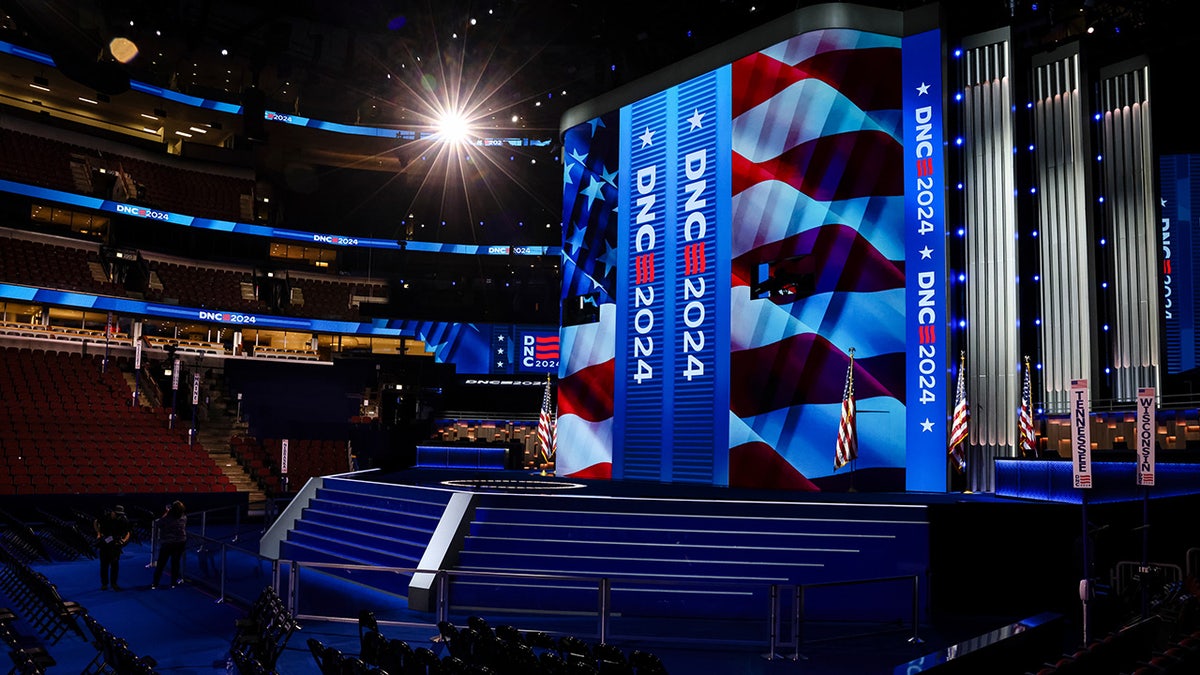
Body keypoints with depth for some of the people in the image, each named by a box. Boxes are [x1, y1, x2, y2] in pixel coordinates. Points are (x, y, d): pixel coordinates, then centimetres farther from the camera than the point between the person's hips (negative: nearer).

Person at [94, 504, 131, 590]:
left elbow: (128, 532, -7)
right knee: (104, 564, 6)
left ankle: (113, 583, 6)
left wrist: (124, 540, -24)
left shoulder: (123, 520, -15)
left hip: (115, 544, -1)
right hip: (104, 542, 1)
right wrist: (98, 533, -3)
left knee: (115, 563, -7)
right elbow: (95, 523, 7)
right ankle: (104, 583, 18)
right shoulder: (105, 517, -13)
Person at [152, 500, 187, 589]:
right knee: (175, 563, 14)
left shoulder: (167, 518, -19)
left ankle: (155, 584, 12)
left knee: (160, 564, 7)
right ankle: (174, 582, 17)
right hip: (181, 543, 3)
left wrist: (165, 513, -3)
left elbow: (157, 524, -6)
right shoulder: (183, 517, -7)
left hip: (167, 544, -3)